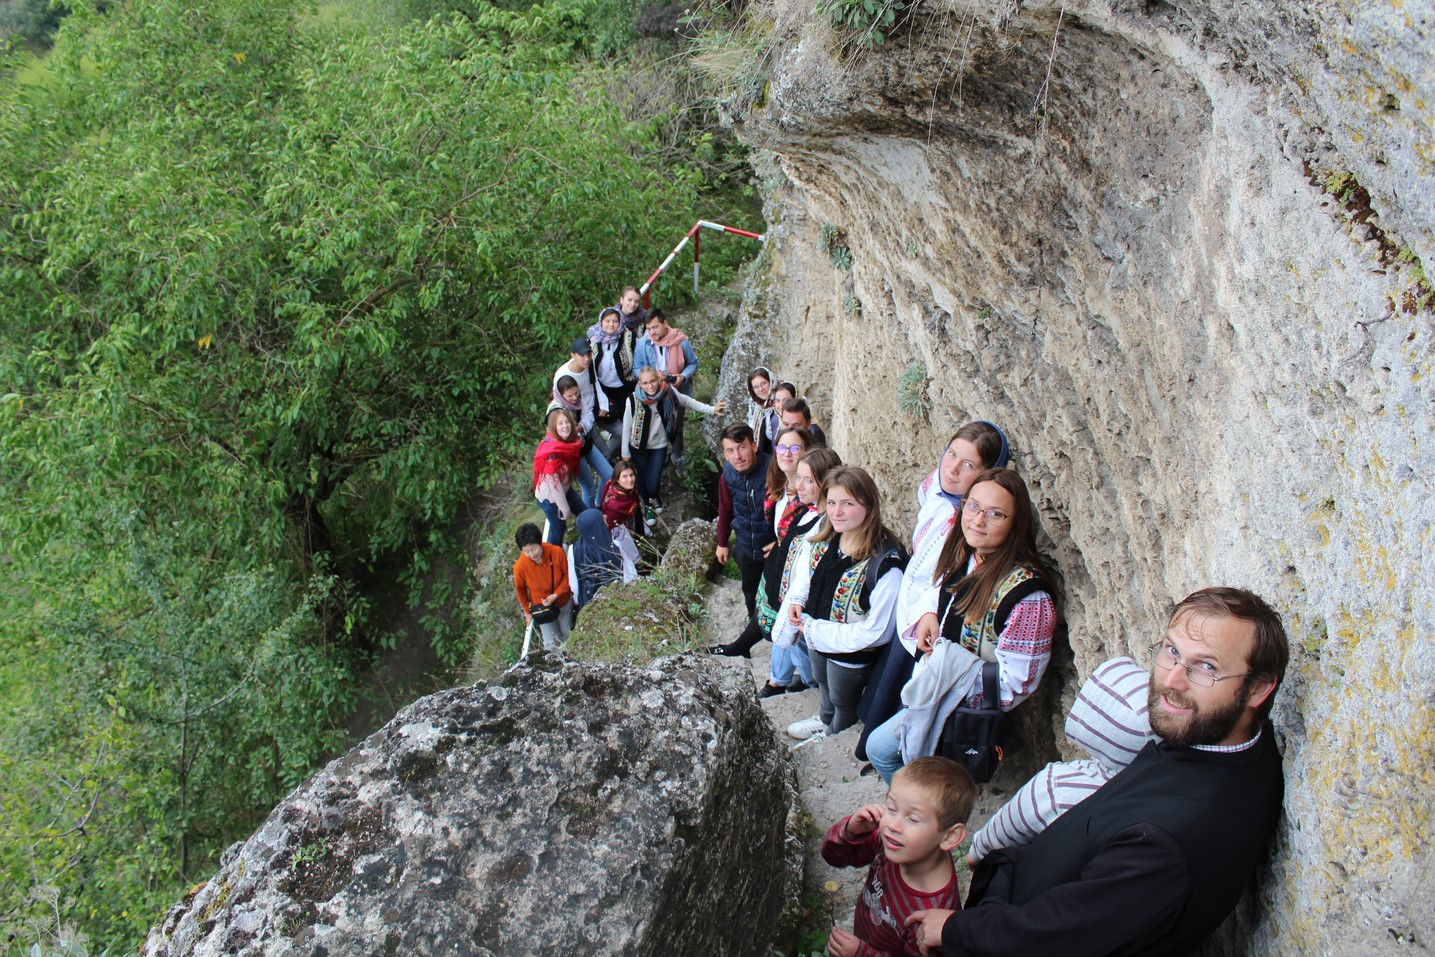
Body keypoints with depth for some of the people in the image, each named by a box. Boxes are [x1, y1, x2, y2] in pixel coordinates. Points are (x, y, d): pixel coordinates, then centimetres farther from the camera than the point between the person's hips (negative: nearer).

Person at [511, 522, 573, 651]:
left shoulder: (557, 552, -30)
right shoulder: (520, 566, -30)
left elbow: (567, 574, -12)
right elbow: (520, 589, -8)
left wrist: (556, 595, -24)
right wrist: (527, 611, 5)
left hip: (564, 601, 1)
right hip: (541, 607, -1)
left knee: (568, 637, 20)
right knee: (552, 646, 6)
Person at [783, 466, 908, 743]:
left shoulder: (885, 562, -36)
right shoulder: (824, 539, -13)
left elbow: (875, 630, -30)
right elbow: (804, 573, 8)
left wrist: (814, 630, -26)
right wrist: (796, 601, -12)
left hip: (852, 654, -6)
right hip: (816, 638, 6)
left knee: (843, 701, 25)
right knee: (824, 685, 35)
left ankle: (835, 736, 57)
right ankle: (825, 720, 66)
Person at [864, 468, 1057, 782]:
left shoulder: (1027, 594, -30)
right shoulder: (962, 555, -7)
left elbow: (1013, 684, -25)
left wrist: (946, 666, -24)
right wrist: (929, 616, -7)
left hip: (973, 704, -8)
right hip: (938, 683, 8)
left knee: (880, 747, -3)